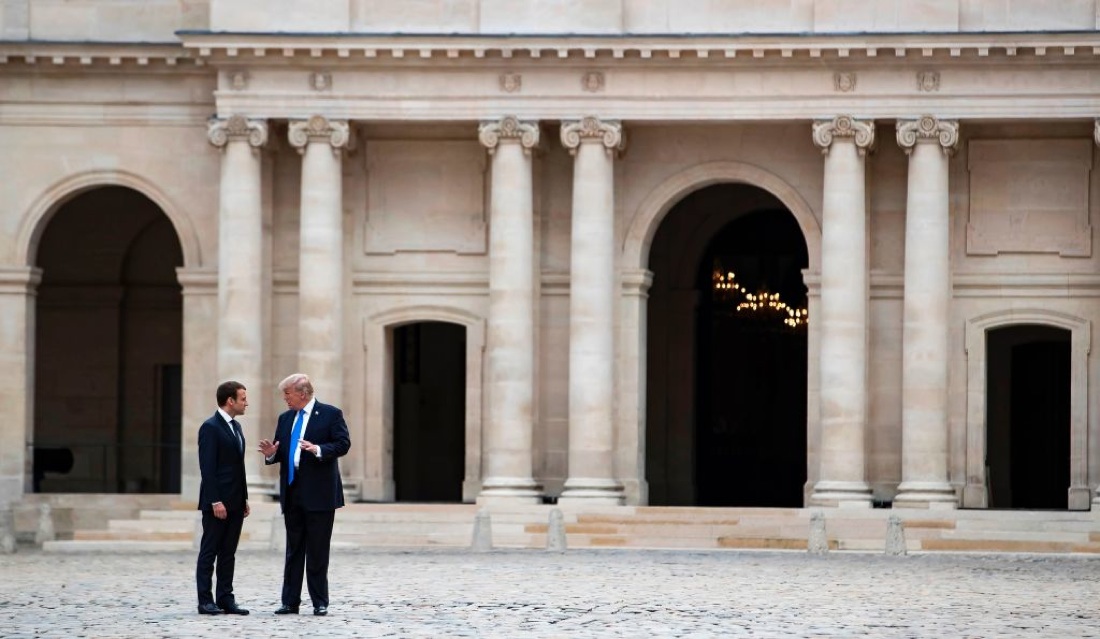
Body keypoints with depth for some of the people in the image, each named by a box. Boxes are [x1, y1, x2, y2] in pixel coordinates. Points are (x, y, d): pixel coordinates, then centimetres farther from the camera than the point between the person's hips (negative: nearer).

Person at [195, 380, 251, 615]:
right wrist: (215, 501, -20)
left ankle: (226, 599, 10)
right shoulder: (210, 427, -12)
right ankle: (205, 601, 0)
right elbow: (207, 468, -16)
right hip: (217, 502, -8)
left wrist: (244, 499, 16)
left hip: (235, 502, 8)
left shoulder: (235, 426, 15)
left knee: (228, 553, 8)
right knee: (209, 552, -2)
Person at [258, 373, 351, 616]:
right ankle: (290, 602, 11)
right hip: (292, 494, 6)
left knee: (317, 551, -1)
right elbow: (281, 453, 17)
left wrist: (318, 449, -26)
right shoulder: (285, 419, 15)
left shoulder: (330, 414, -3)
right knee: (293, 550, 8)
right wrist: (271, 454, -5)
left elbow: (343, 444, -11)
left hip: (319, 494, -6)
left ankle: (320, 603, 5)